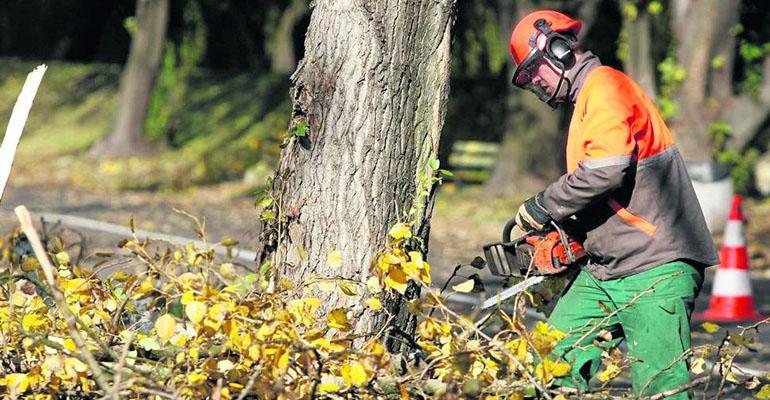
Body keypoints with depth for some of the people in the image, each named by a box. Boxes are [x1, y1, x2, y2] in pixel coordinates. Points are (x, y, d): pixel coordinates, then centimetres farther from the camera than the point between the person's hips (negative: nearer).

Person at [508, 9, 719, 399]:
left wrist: (541, 206, -12)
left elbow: (606, 169, -24)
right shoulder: (585, 102, 23)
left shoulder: (605, 87, -9)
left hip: (655, 272, -11)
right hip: (603, 273, 11)